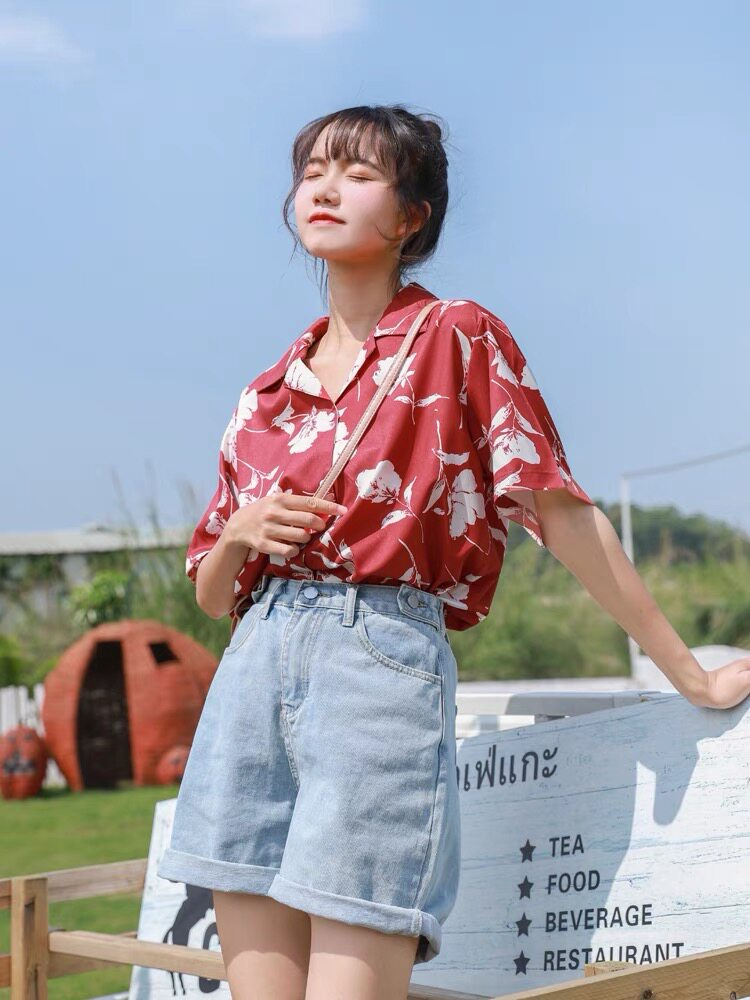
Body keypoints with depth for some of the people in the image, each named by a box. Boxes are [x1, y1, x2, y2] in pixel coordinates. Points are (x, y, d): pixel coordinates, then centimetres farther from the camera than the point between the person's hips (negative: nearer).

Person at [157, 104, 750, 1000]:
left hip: (384, 660, -5)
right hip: (255, 666, 6)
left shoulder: (456, 338, 3)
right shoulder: (267, 394, 19)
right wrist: (238, 533, 0)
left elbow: (562, 512, 0)